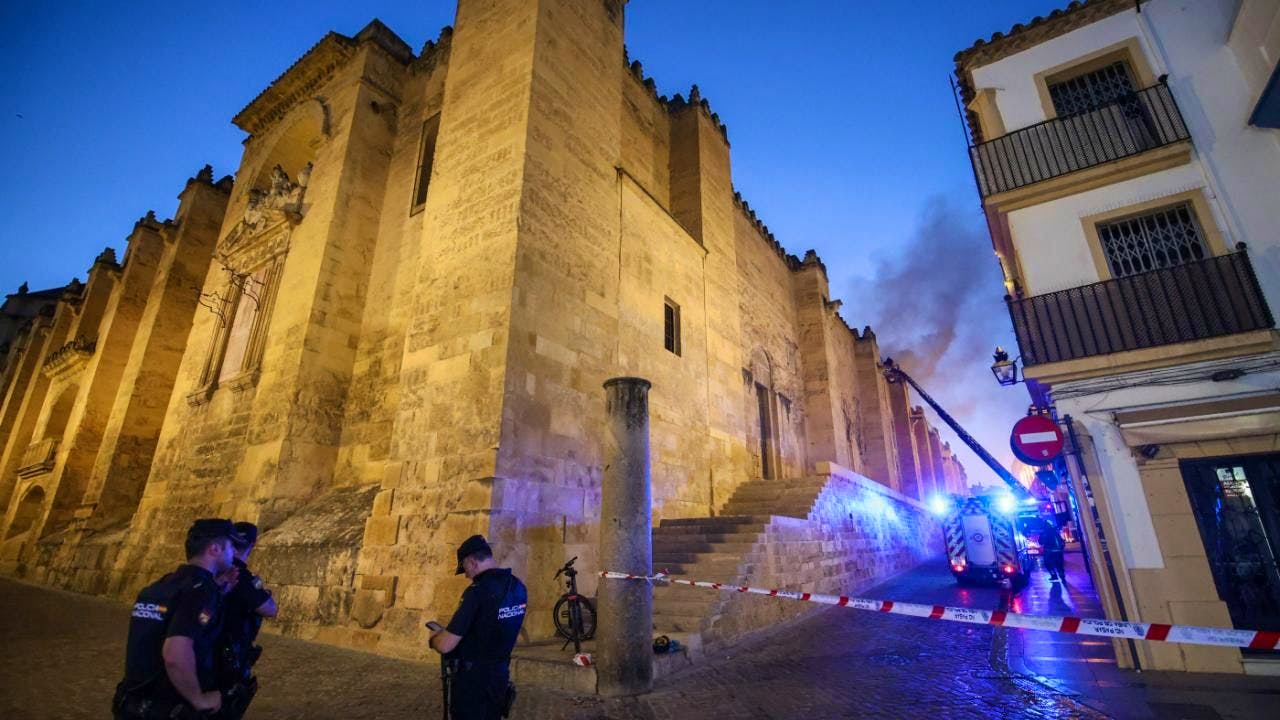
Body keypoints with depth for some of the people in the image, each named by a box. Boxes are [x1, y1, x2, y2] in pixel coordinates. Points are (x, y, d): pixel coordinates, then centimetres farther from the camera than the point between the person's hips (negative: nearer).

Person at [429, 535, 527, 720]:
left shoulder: (478, 592, -25)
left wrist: (433, 637, 0)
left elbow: (445, 646, -22)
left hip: (473, 678, -7)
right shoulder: (518, 587, -1)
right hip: (500, 673, 7)